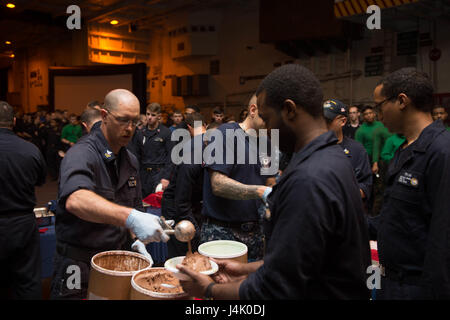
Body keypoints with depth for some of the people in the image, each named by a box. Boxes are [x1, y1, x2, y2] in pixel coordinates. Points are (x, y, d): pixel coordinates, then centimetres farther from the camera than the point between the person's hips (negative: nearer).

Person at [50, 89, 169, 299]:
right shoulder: (81, 154, -18)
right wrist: (130, 218, -50)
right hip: (78, 265, -6)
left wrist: (137, 240, -1)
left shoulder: (130, 160, 7)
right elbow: (75, 200, -38)